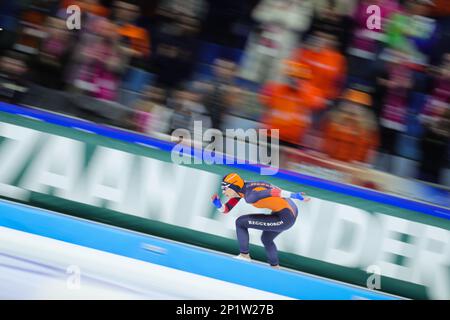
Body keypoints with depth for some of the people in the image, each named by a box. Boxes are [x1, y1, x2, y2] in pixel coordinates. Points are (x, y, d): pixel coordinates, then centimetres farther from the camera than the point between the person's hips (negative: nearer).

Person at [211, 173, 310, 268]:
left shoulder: (250, 195, -22)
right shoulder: (240, 190, 6)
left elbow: (274, 192, -29)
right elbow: (225, 209, 13)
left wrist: (295, 196, -29)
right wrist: (217, 203, -6)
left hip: (285, 217, -9)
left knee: (240, 222, -4)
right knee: (266, 239, 33)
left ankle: (244, 255, 8)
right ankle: (275, 267, 48)